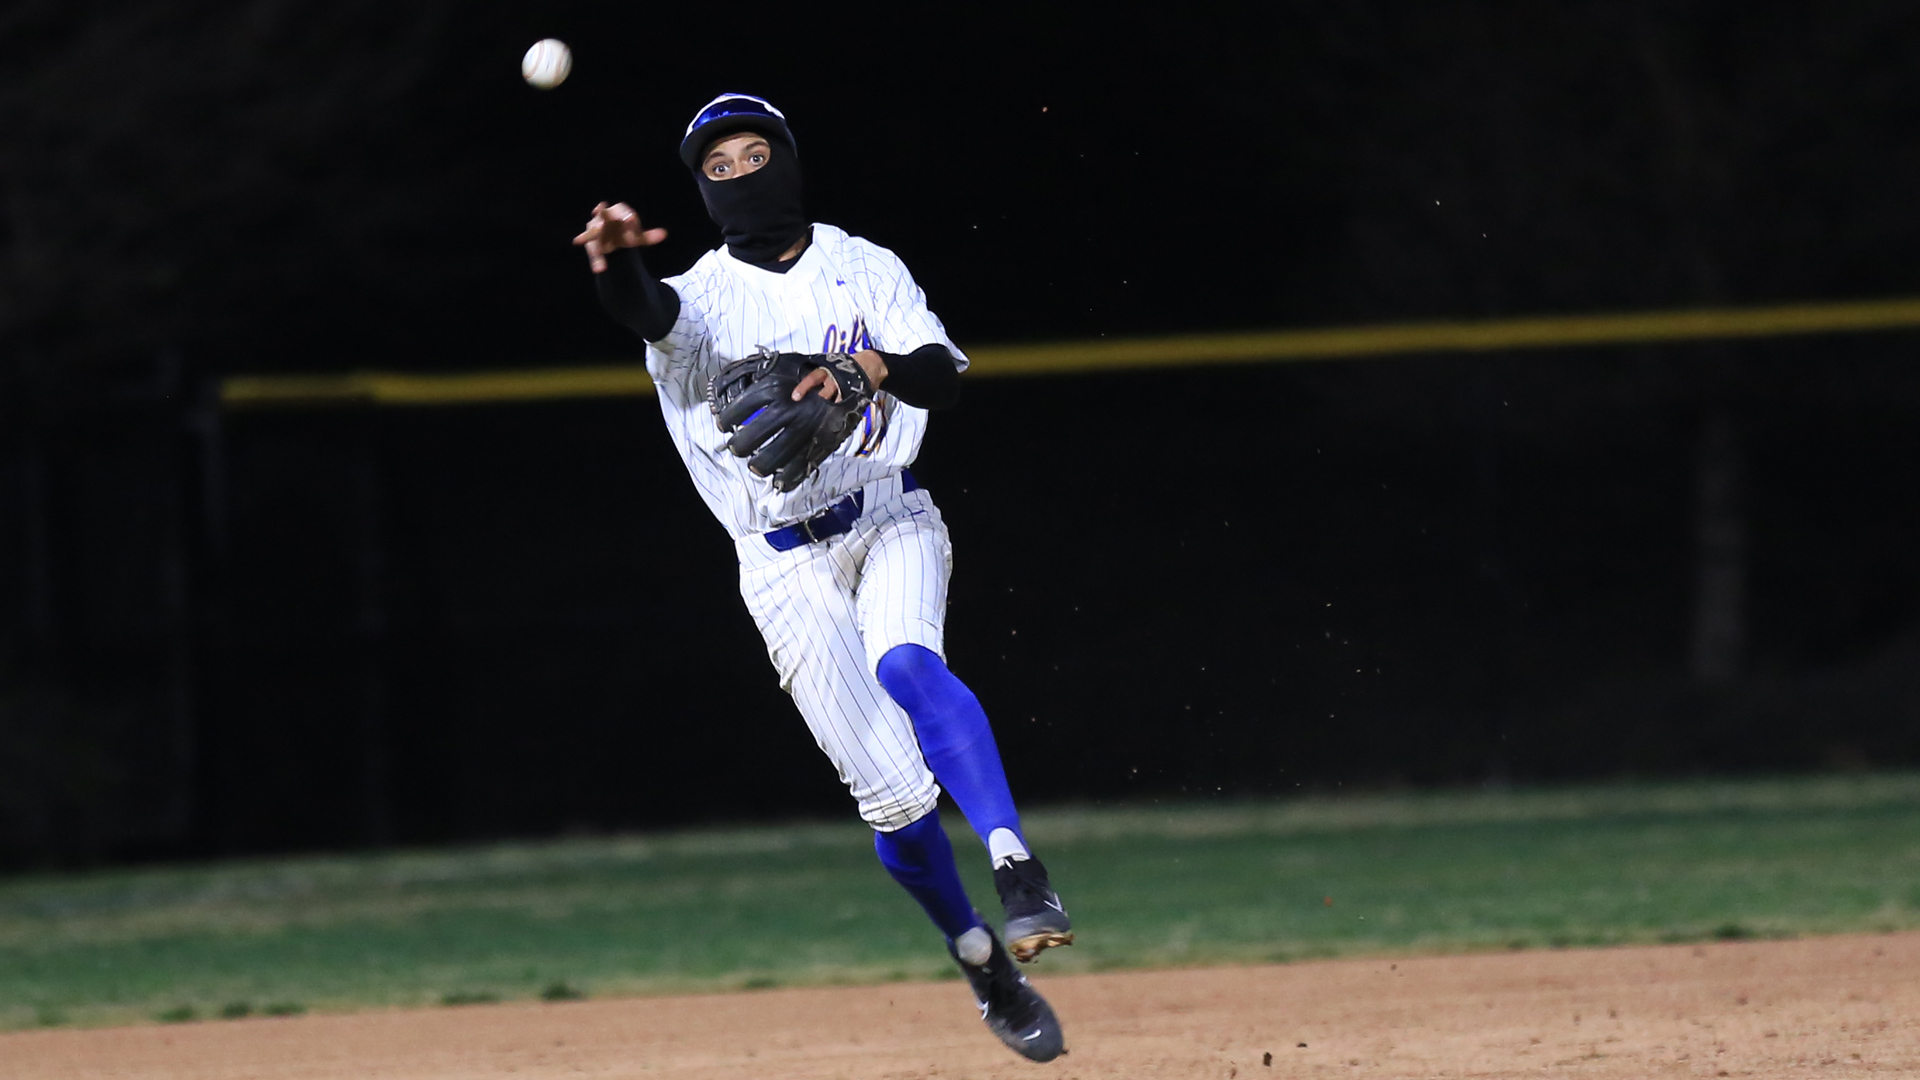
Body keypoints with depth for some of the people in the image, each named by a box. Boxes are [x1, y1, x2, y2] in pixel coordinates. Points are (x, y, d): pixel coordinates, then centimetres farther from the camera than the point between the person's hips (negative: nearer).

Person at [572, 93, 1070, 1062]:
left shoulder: (866, 270, 7)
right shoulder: (706, 297, -1)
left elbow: (943, 373, -8)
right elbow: (652, 311, -26)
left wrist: (874, 367, -32)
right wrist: (617, 264, -51)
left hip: (892, 525, 0)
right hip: (788, 564, 0)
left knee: (907, 664, -33)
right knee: (893, 798, -5)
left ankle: (1018, 874, -41)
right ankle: (982, 963, 15)